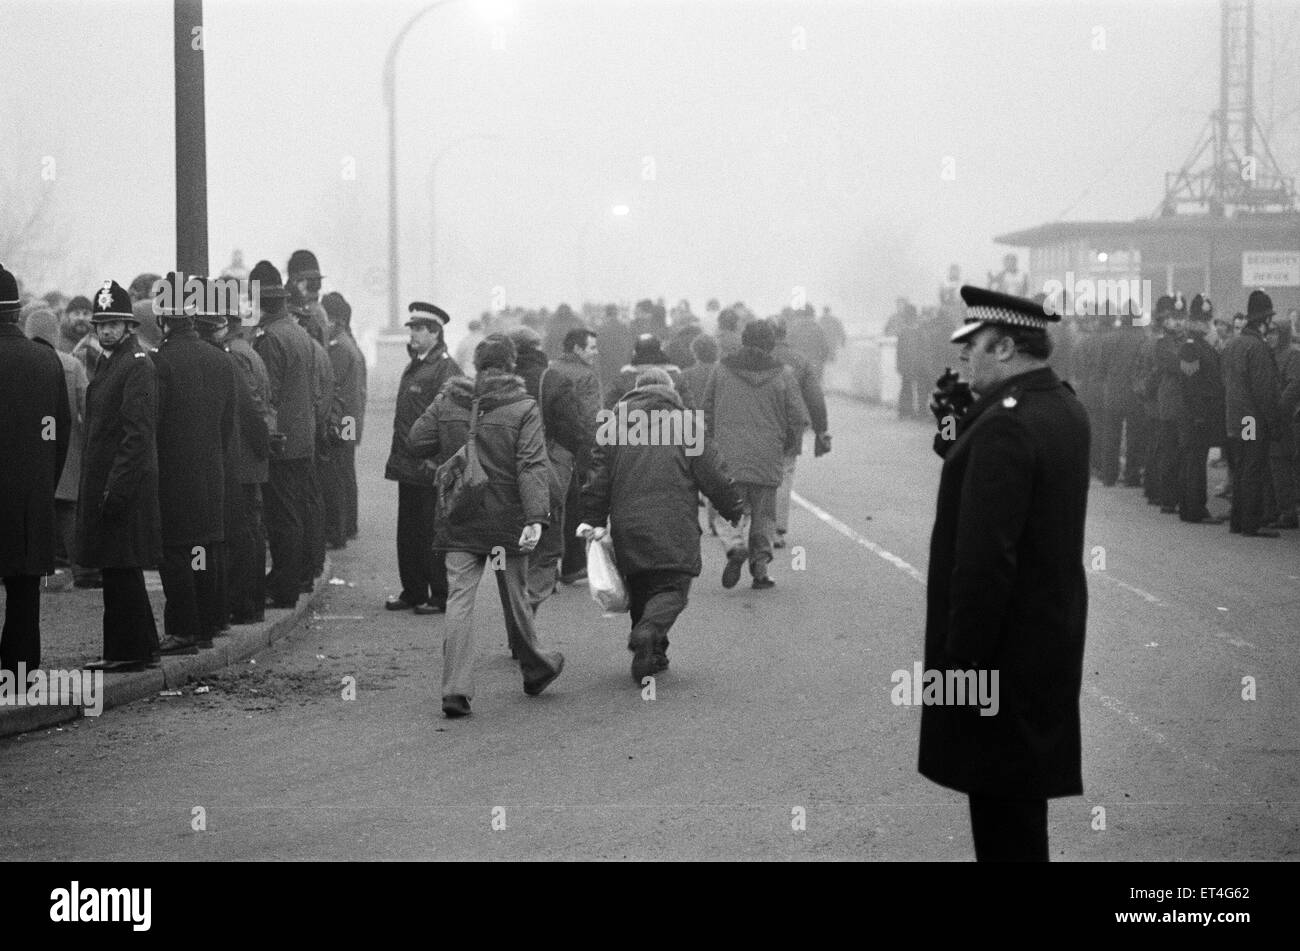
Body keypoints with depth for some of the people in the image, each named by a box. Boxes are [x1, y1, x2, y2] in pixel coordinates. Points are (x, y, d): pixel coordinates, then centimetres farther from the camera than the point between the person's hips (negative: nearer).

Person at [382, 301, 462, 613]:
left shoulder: (446, 369, -12)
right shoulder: (414, 366, 16)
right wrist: (397, 457, 17)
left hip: (431, 469, -9)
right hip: (409, 467, 9)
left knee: (432, 536, -2)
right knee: (408, 533, 13)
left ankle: (441, 597, 6)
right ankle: (413, 592, 21)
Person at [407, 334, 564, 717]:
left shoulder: (447, 402, 1)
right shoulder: (524, 409, -7)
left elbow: (416, 443, 2)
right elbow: (531, 466, -16)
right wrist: (536, 518, -23)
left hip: (458, 521, 2)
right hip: (506, 520, -2)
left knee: (459, 599, -1)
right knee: (515, 596, 14)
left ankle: (456, 689, -10)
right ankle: (535, 669, 34)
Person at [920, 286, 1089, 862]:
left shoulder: (1006, 424, -22)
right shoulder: (1066, 408, 8)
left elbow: (985, 556, -25)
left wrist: (960, 660, -21)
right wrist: (959, 434, 3)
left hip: (1004, 647, -10)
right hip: (1050, 636, 10)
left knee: (1002, 804, -1)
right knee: (1020, 796, 20)